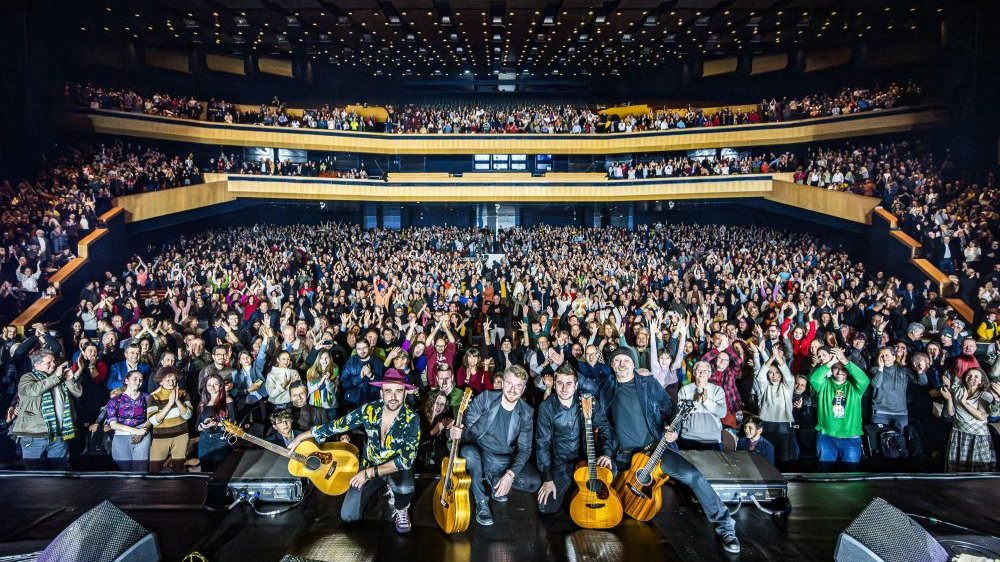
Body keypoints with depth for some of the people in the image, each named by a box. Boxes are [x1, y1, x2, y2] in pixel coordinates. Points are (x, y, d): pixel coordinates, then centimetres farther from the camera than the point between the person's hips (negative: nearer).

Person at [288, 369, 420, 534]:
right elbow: (337, 425, -3)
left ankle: (400, 509, 2)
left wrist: (369, 473, -28)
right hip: (368, 466, 4)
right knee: (348, 515, -9)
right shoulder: (369, 410, -14)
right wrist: (302, 436, 1)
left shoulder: (412, 420, -23)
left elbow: (406, 460, -26)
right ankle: (381, 488, 21)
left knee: (405, 488, -37)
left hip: (397, 469, -3)